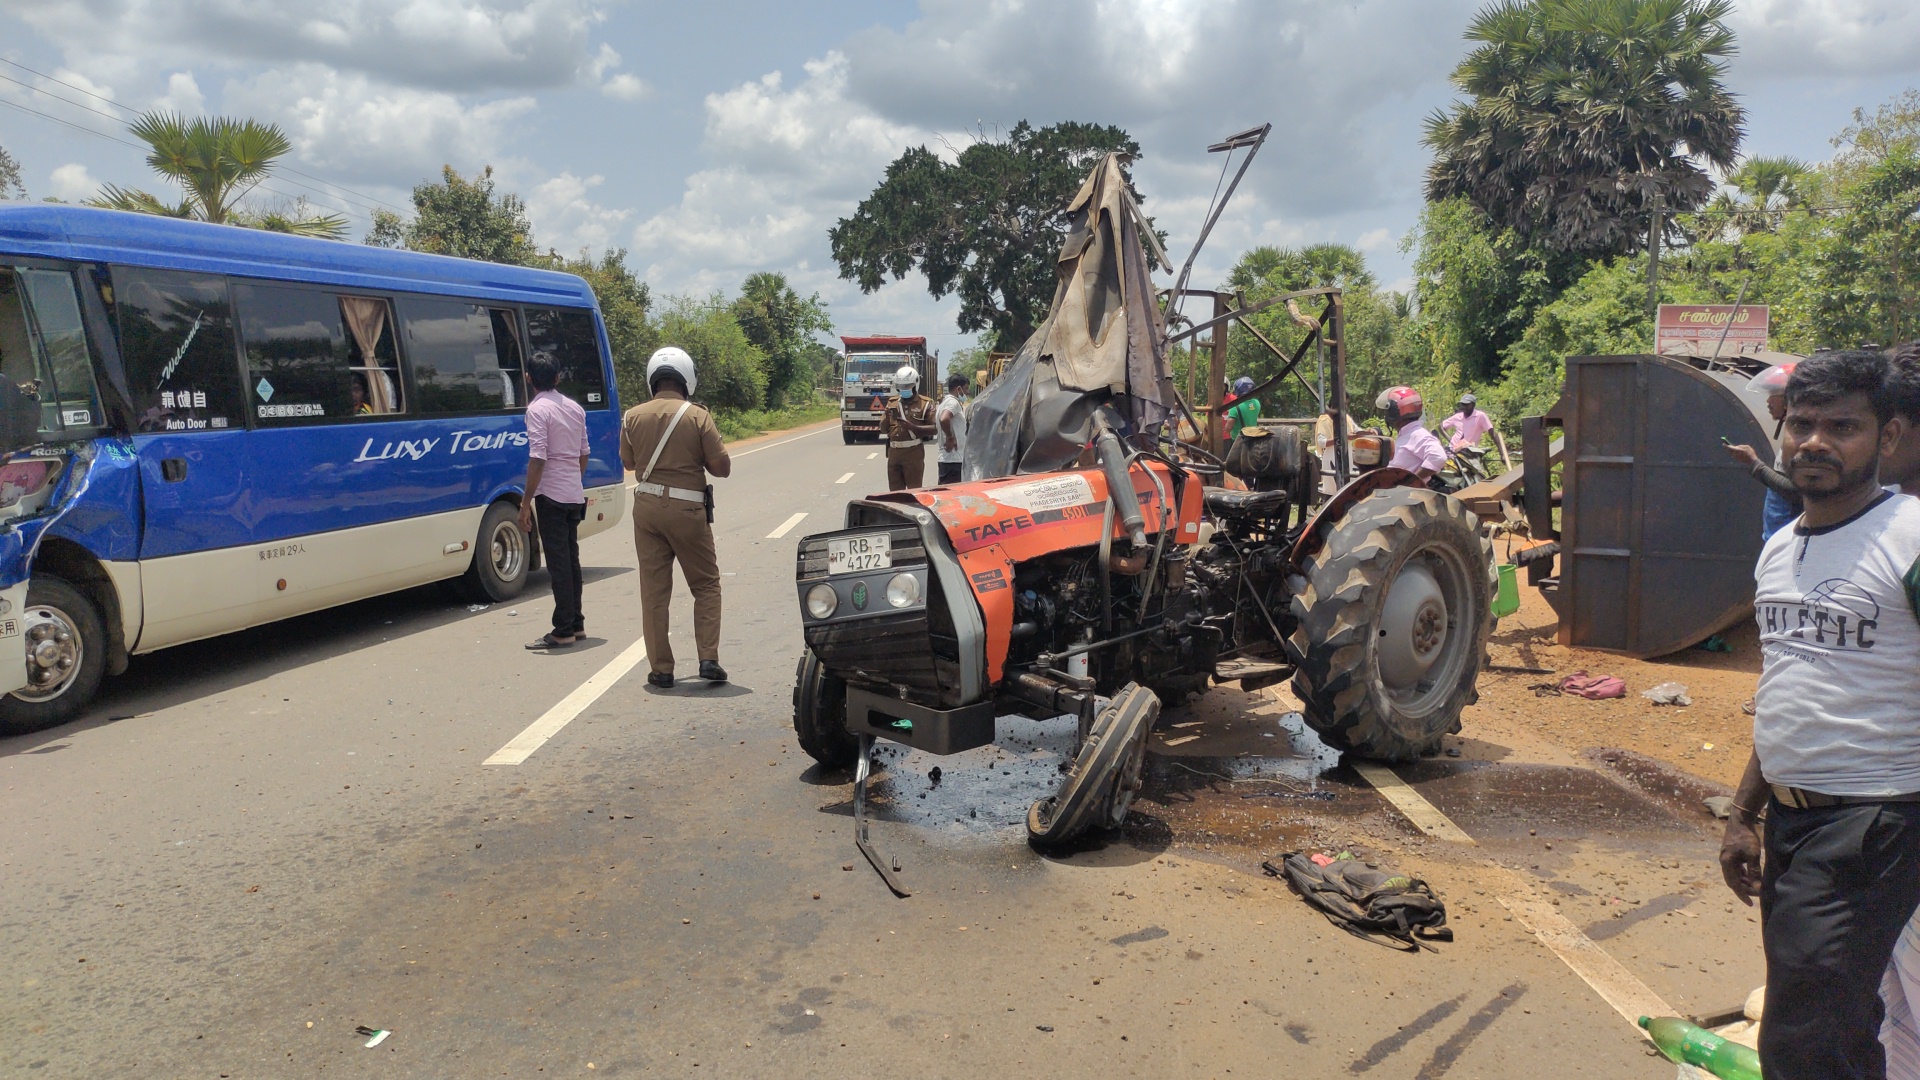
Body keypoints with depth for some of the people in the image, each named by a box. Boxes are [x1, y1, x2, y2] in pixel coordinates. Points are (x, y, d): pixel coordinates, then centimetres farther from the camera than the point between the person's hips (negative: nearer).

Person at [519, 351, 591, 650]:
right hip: (575, 495, 7)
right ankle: (576, 623, 20)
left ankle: (563, 631, -2)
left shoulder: (538, 409, -12)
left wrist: (525, 502, -15)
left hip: (551, 495, -7)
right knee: (571, 559, 14)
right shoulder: (575, 407, 11)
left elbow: (537, 460, -18)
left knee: (558, 563, -5)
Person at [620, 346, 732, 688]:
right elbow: (722, 467, -8)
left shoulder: (633, 417, 2)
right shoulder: (698, 417, -9)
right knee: (706, 585, 12)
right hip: (687, 509, -3)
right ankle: (708, 659, 4)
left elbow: (627, 461, 15)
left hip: (647, 506, 3)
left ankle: (661, 669, 10)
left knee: (654, 589, 8)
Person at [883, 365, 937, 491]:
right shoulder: (892, 402, 13)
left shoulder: (925, 404, -1)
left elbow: (934, 428, -9)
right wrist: (889, 416, -7)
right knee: (894, 490, 11)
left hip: (914, 452, -5)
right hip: (893, 451, 5)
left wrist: (912, 426, -21)